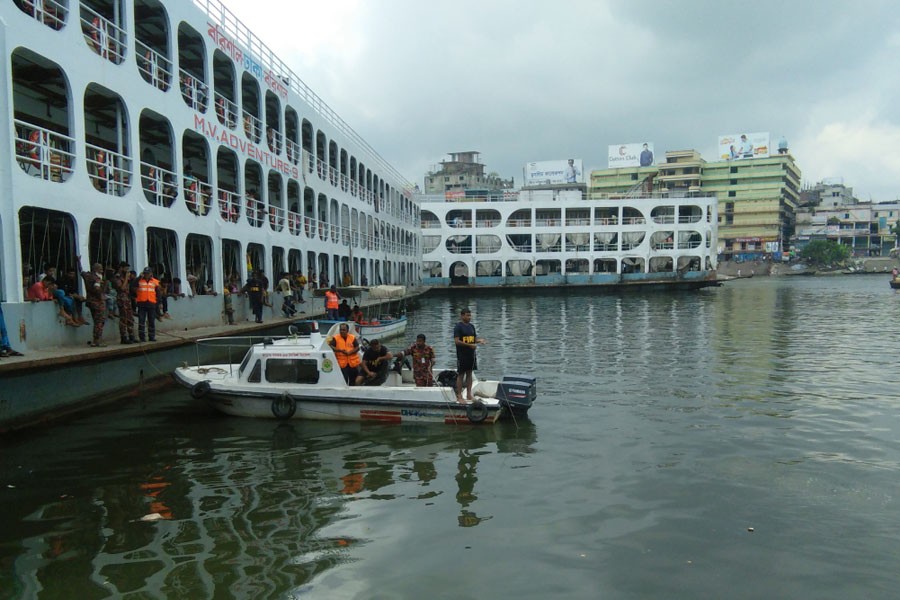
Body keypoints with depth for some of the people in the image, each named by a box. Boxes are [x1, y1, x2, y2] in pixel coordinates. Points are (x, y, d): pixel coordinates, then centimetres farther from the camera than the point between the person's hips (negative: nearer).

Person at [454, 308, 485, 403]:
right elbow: (457, 341, -17)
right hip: (462, 355, -7)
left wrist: (479, 340, -4)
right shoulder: (458, 327, -9)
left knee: (469, 373, 11)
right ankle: (459, 396, 4)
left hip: (471, 354, 7)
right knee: (461, 374, -1)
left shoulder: (471, 326, 12)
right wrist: (469, 345, -22)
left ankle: (469, 394, 18)